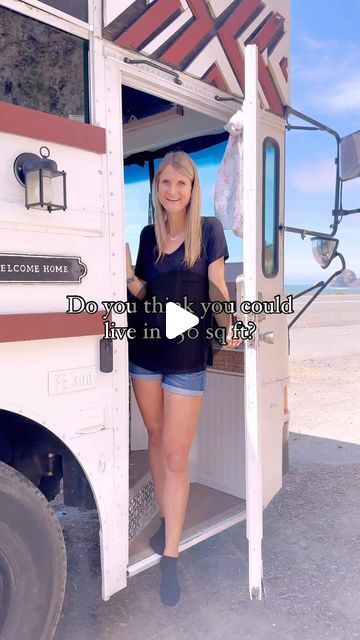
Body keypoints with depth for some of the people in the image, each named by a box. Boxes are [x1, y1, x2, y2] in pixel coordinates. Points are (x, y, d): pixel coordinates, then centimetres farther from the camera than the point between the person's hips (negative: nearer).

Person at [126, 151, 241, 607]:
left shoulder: (208, 229, -2)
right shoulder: (149, 234, 8)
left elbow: (217, 287, -5)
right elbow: (145, 292, 10)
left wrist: (228, 326, -21)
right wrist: (129, 275, -10)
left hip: (187, 354, -4)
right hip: (145, 350, 5)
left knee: (176, 455, -2)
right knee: (156, 439, 15)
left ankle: (170, 557, 11)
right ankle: (166, 520, 36)